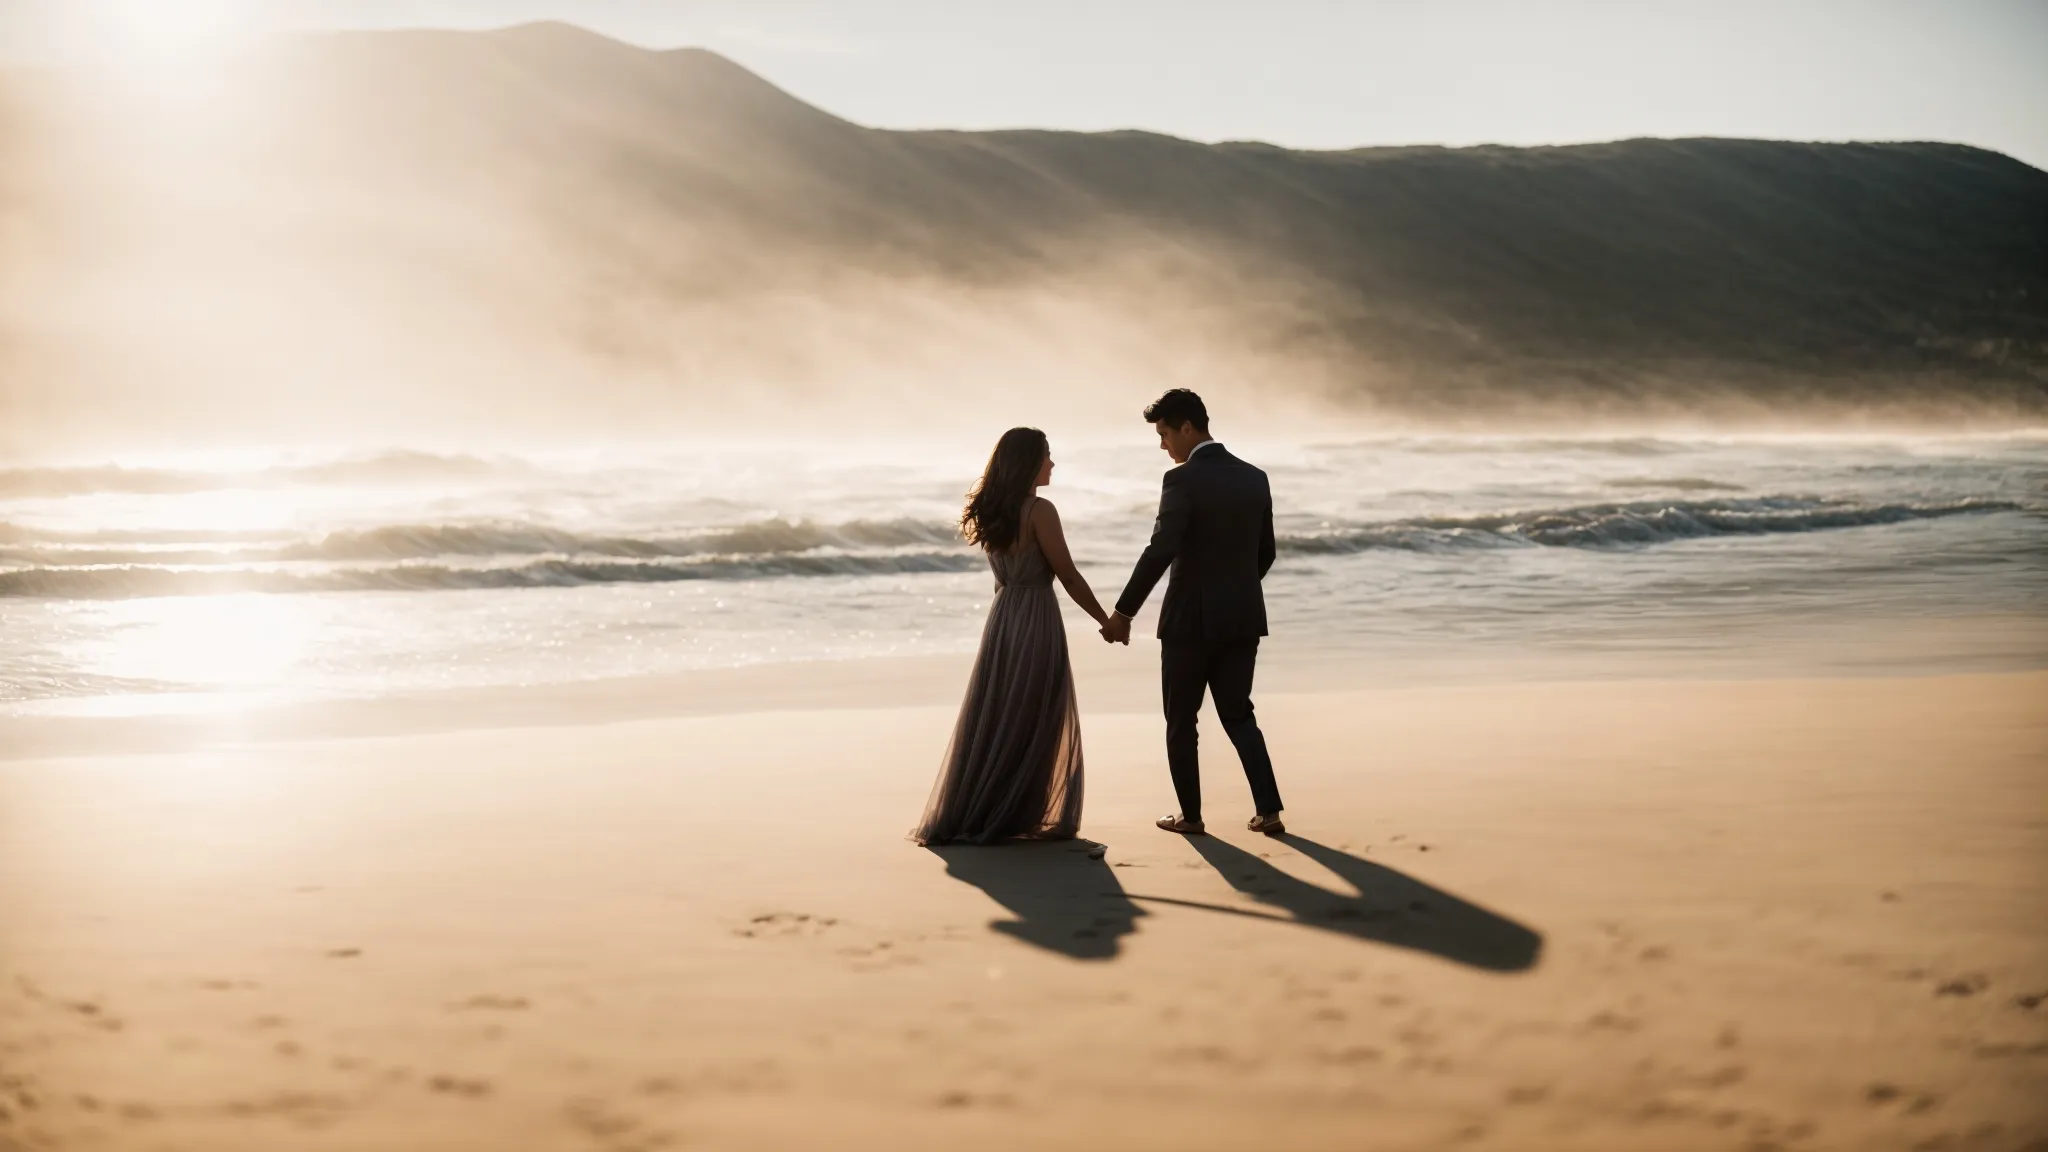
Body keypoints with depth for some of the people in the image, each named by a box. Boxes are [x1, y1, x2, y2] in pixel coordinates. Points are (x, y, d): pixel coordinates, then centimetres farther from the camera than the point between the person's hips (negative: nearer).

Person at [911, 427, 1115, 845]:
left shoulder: (991, 511, 8)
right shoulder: (1040, 511, -14)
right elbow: (1068, 576, -10)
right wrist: (1106, 620, -2)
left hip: (1001, 618, 7)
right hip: (1035, 622, -7)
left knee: (991, 719, 13)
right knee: (1037, 724, 3)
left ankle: (967, 815, 15)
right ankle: (1018, 818, 7)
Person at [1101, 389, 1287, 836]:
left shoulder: (1183, 480, -14)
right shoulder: (1255, 478, 7)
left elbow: (1160, 552, -22)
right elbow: (1265, 552, 14)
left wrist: (1123, 612, -19)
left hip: (1191, 618, -6)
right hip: (1243, 617, 6)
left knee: (1181, 721, 9)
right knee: (1238, 714, 15)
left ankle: (1191, 816, 14)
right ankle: (1268, 810, 4)